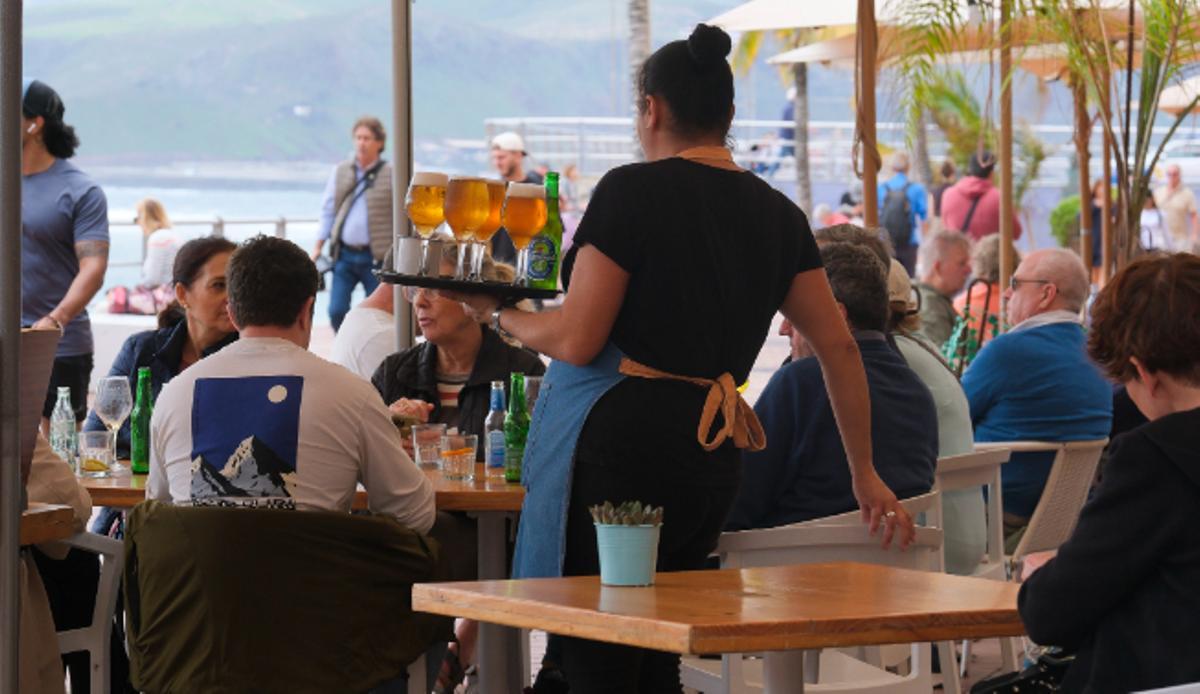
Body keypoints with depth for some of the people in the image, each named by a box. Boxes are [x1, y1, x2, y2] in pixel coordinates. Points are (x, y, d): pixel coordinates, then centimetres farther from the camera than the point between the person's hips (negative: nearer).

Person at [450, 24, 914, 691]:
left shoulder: (633, 191, -7)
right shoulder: (778, 214, 12)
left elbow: (576, 340, -10)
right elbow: (839, 347, 15)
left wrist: (499, 314, 9)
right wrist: (865, 474, 22)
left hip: (621, 443, -7)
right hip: (715, 461, 7)